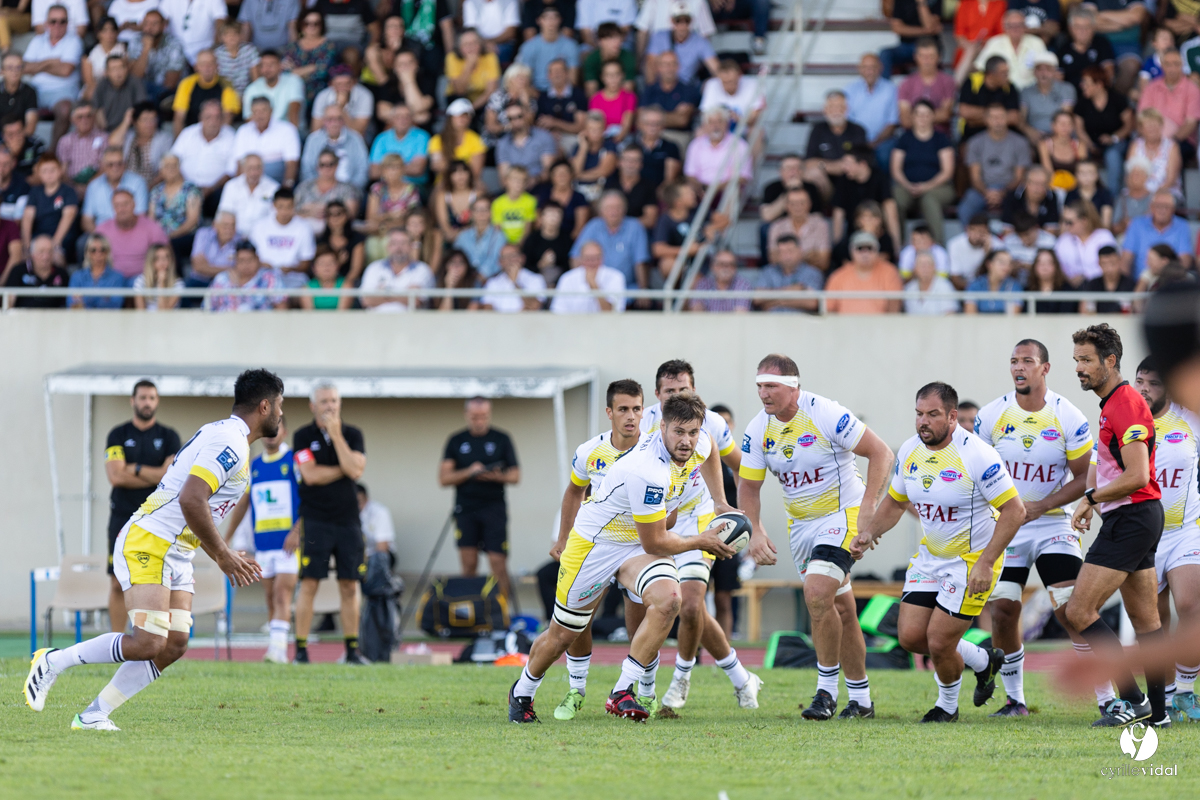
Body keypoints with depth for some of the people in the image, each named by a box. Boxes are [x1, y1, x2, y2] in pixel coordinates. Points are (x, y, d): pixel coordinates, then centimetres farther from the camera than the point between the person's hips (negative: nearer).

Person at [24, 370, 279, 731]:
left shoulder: (224, 438, 18)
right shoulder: (229, 443, -16)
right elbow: (190, 500, -26)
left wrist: (226, 557, 23)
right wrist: (223, 555, -18)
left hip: (176, 554, 11)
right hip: (148, 546, -11)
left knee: (174, 646, 1)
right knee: (148, 643, -19)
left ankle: (94, 715, 4)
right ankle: (52, 662, -5)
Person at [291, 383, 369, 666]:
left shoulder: (352, 435, 7)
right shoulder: (303, 437, 2)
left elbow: (355, 470, -9)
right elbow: (310, 475, -10)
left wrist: (336, 435, -9)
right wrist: (344, 470, -3)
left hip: (347, 520, 2)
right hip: (315, 522, -2)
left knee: (349, 586, 2)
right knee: (308, 584, -7)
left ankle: (352, 650, 7)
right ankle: (301, 650, -4)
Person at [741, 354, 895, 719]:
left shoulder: (826, 415, -20)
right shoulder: (758, 430, -4)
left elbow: (880, 453, -17)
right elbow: (748, 486, 4)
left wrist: (866, 511, -23)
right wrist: (755, 531, -13)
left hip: (842, 514, -6)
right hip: (800, 522, 6)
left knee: (817, 593, -23)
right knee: (840, 608, 11)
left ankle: (827, 691, -13)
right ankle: (861, 699, 19)